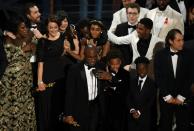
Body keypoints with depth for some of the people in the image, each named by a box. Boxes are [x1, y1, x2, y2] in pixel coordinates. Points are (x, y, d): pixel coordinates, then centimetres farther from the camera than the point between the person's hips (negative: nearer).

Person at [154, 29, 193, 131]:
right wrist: (167, 96, -7)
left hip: (182, 99, 0)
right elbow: (158, 78, -3)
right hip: (165, 98, 0)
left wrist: (181, 97, -6)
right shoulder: (160, 55, -3)